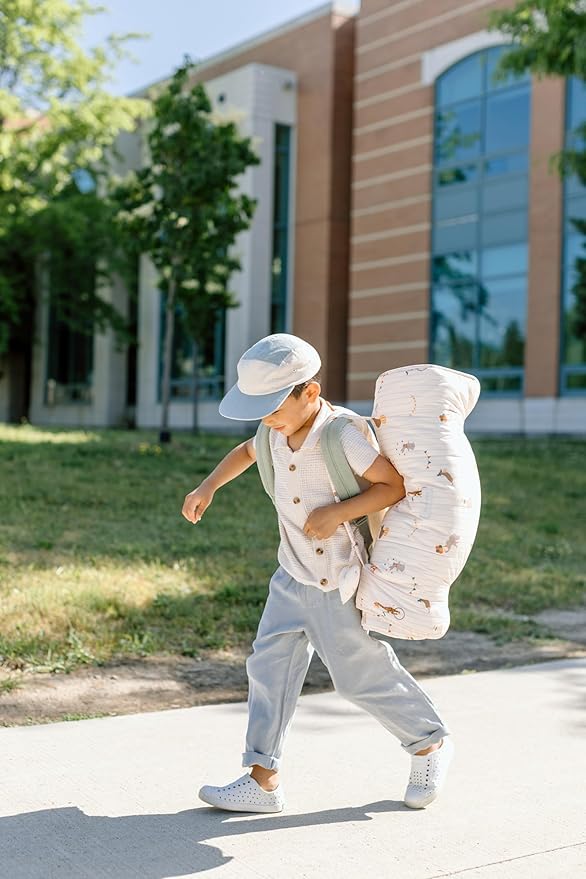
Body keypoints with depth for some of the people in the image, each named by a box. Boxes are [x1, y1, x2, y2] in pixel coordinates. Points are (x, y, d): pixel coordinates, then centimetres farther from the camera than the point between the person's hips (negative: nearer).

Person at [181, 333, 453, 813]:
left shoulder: (345, 434, -24)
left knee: (365, 675, 7)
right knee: (270, 666, 2)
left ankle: (430, 743, 31)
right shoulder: (280, 431, -3)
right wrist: (208, 487, 6)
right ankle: (263, 779, 9)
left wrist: (338, 512, -30)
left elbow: (395, 484, -19)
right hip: (293, 575, 7)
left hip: (340, 584, -7)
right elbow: (246, 452, 19)